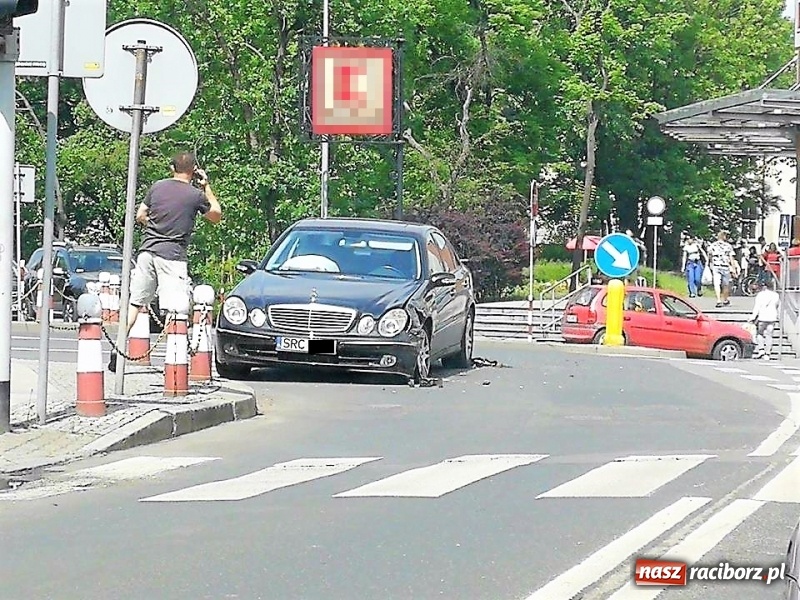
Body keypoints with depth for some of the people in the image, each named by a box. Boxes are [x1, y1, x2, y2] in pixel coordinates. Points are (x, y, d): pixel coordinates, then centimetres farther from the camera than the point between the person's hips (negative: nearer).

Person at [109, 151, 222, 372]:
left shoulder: (157, 187, 8)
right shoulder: (196, 195, -2)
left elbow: (140, 216, 17)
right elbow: (216, 215, 15)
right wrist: (206, 187, 21)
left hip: (147, 251, 4)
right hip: (172, 255, -4)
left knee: (134, 303, 8)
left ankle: (117, 353, 6)